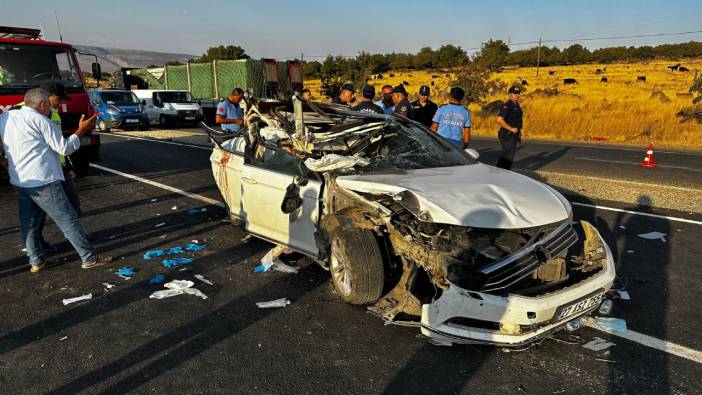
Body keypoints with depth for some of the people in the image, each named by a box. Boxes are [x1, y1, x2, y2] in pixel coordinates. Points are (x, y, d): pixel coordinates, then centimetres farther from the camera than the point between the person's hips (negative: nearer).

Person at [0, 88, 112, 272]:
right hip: (42, 181, -7)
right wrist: (82, 130, -1)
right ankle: (89, 258, 2)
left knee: (29, 223, 14)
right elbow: (65, 148, -8)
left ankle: (36, 261, 17)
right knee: (68, 220, -2)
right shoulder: (41, 121, -10)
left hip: (19, 181, 7)